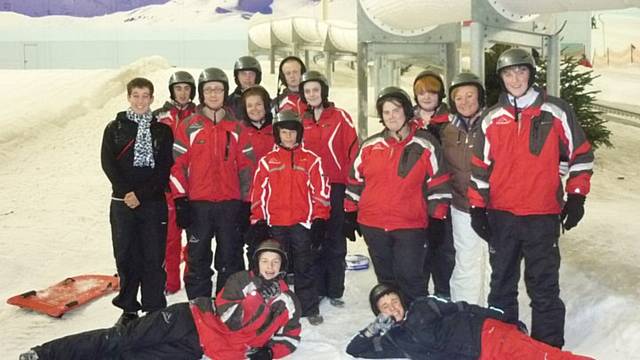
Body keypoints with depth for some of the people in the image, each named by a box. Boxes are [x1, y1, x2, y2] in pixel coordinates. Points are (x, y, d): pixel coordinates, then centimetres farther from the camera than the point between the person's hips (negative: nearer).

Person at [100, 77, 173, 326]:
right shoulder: (115, 128, 8)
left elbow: (165, 168, -1)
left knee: (154, 257, 0)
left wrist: (141, 194, -12)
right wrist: (126, 192, -13)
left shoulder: (162, 130, 6)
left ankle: (155, 309, 9)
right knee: (125, 256, 5)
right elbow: (107, 162, -1)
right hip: (123, 202, 1)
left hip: (153, 202, -1)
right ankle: (129, 309, 17)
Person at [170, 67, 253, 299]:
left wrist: (246, 202, 5)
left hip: (230, 204, 1)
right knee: (198, 259, 5)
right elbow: (177, 163, 0)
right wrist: (181, 201, -6)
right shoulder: (189, 126, 3)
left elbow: (245, 165, 9)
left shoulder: (236, 127, 8)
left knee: (230, 259, 7)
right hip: (197, 204, -1)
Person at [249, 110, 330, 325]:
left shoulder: (311, 160, 2)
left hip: (302, 222, -1)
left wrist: (319, 218, -1)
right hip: (275, 224, 2)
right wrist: (258, 220, 3)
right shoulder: (267, 161, 6)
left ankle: (310, 309, 12)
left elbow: (320, 190, 3)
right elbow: (258, 192, 7)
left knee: (304, 267, 4)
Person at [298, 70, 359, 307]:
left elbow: (352, 151, -5)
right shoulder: (301, 121, 9)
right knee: (314, 241, 9)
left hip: (336, 188, -3)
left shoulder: (341, 117, -1)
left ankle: (334, 291, 13)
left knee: (335, 242, 4)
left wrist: (349, 183, -10)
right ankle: (316, 290, 19)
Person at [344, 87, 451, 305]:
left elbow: (438, 183, -1)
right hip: (373, 225, 4)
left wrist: (438, 220, -4)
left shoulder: (425, 145, -2)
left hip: (411, 226, -3)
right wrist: (350, 214, 13)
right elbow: (355, 180, 13)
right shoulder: (370, 146, 7)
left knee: (409, 277, -6)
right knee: (386, 279, 14)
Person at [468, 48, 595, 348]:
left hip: (543, 216, -2)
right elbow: (480, 166, 8)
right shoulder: (491, 119, 6)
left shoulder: (556, 112, 0)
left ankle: (549, 347, 14)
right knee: (502, 284, 12)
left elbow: (580, 154, 5)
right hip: (501, 216, 3)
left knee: (544, 287, 3)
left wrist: (576, 197, 1)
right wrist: (477, 208, 4)